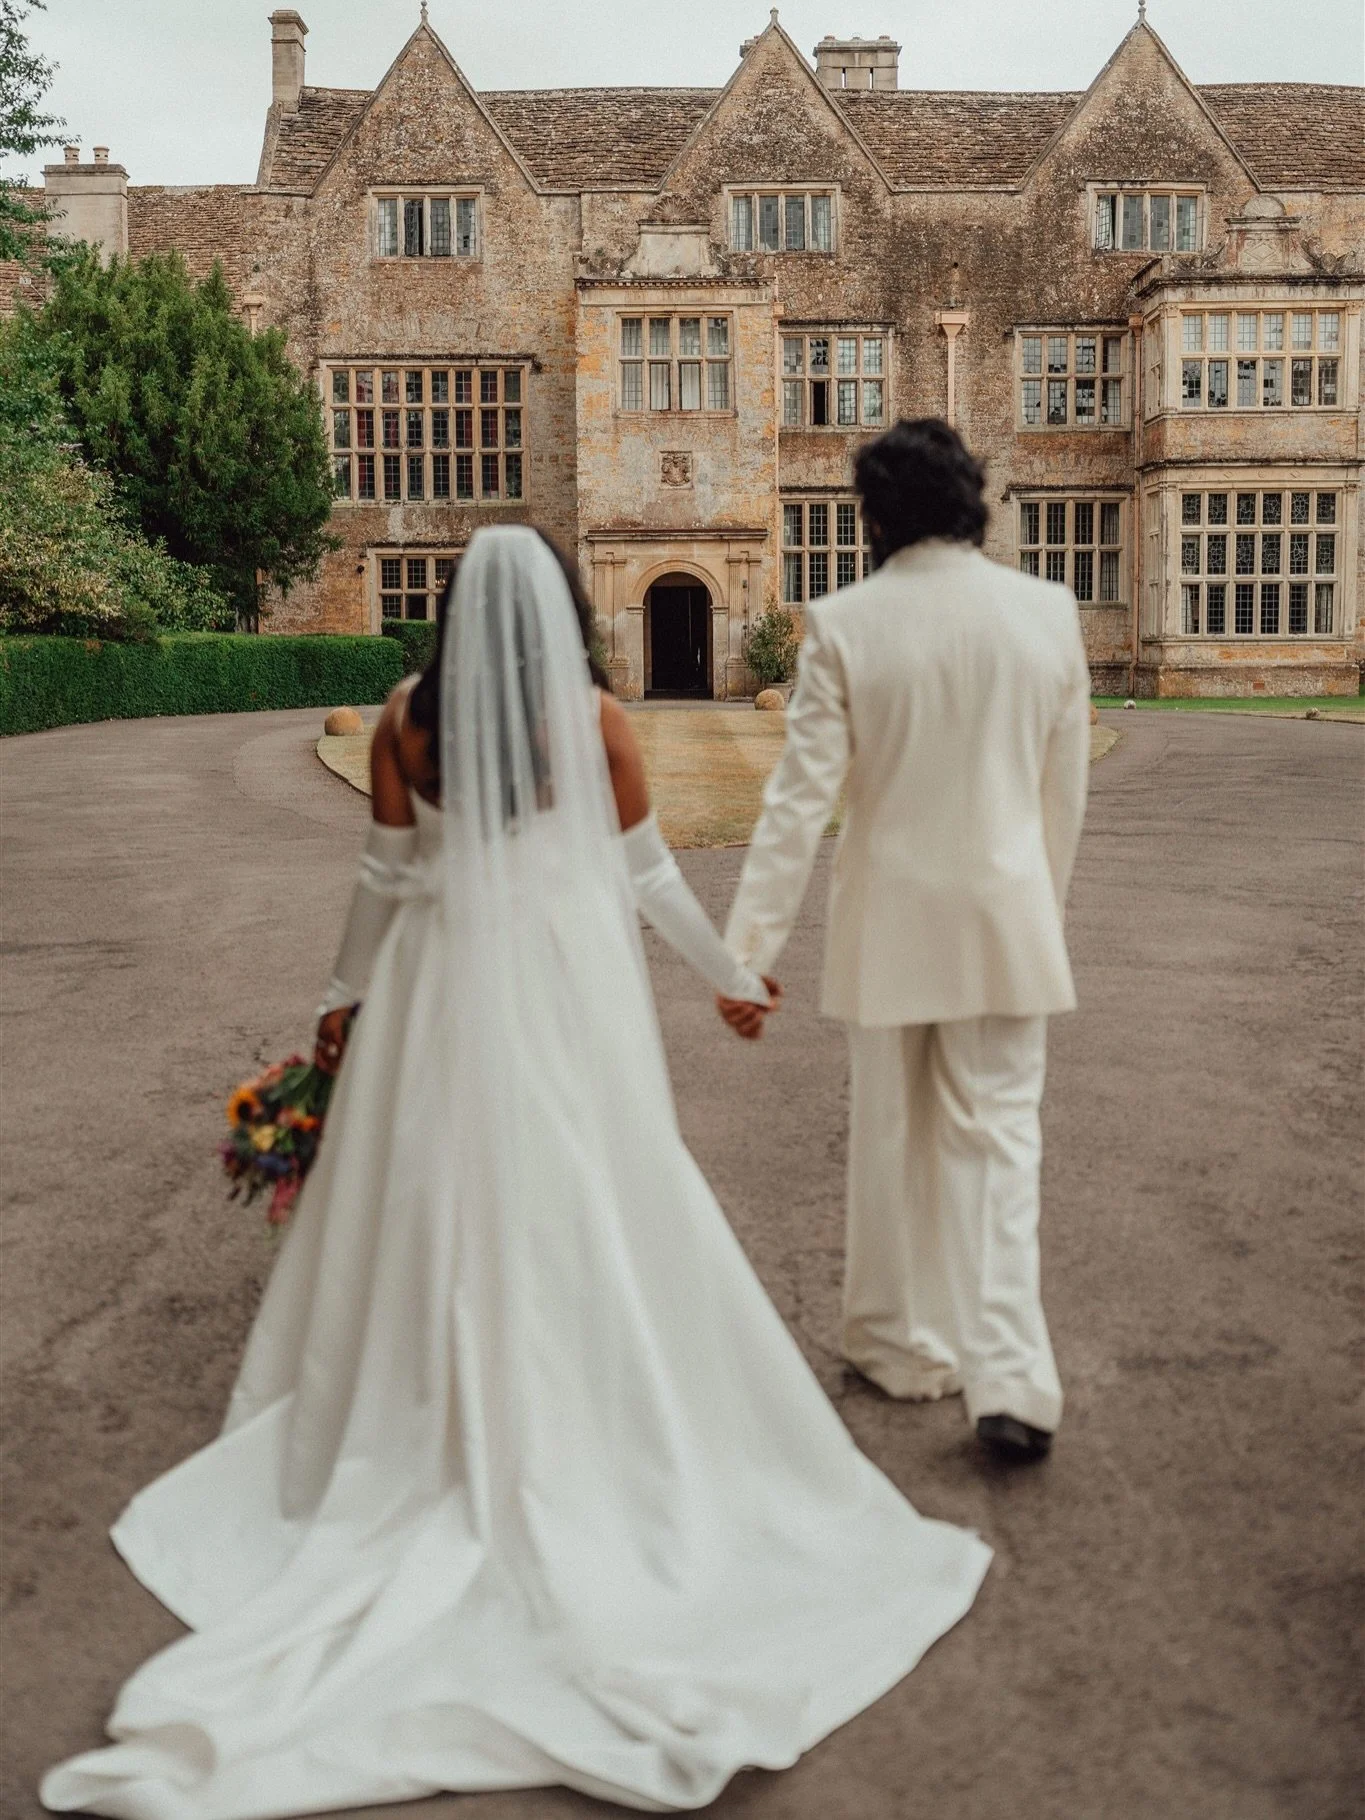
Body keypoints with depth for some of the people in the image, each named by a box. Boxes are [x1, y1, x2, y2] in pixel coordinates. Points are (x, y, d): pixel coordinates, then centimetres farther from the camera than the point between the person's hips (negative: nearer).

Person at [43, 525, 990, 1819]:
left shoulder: (406, 716, -3)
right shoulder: (596, 719, -7)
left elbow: (387, 875, 2)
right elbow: (647, 873, -2)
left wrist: (348, 995, 15)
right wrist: (731, 976, 11)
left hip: (443, 983, 2)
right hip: (567, 983, -1)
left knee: (433, 1206, 13)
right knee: (585, 1214, 8)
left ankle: (439, 1430, 23)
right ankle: (587, 1433, 15)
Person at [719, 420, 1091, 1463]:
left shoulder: (844, 625, -10)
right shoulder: (1048, 612, -4)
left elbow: (801, 796, -13)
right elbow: (1066, 789, 3)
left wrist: (750, 950, -10)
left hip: (889, 921, -1)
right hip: (1006, 913, 1)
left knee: (893, 1137, 15)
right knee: (998, 1138, 8)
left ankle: (908, 1349, 31)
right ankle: (1009, 1384, 0)